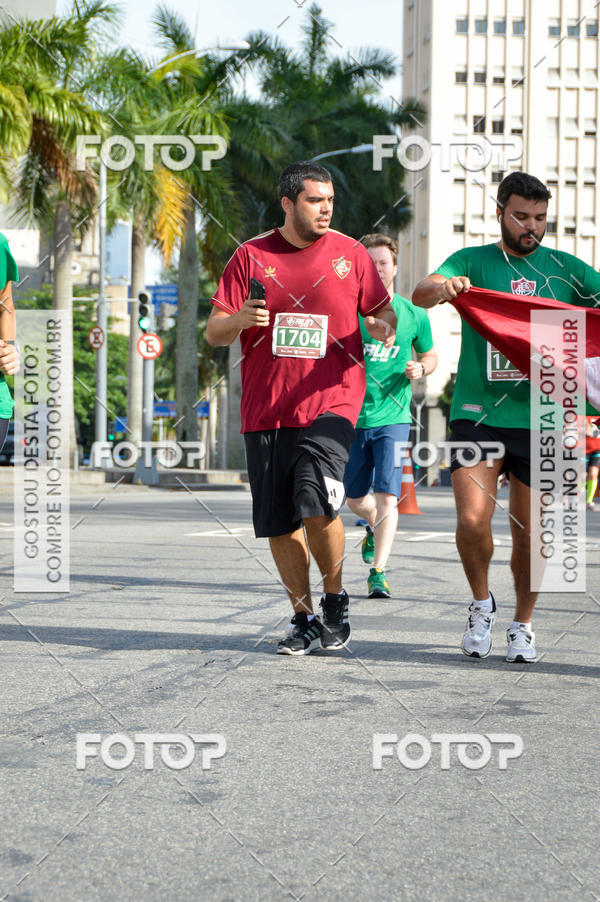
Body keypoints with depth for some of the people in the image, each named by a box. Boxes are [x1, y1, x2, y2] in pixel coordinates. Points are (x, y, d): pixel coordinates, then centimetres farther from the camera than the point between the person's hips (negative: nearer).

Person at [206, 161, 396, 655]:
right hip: (265, 409, 2)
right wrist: (239, 320, -17)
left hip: (331, 402, -2)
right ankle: (304, 619, 20)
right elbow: (213, 332, 5)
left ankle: (335, 598, 4)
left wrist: (385, 326, -10)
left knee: (317, 505, -20)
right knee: (280, 524, 4)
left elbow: (383, 309, 13)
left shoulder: (350, 253, 6)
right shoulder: (251, 256, 5)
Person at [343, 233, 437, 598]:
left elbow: (430, 355, 17)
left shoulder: (414, 315, 1)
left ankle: (378, 572, -12)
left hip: (392, 417, -2)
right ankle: (376, 527, 47)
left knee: (386, 497, -15)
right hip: (353, 417, 2)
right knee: (355, 499, 13)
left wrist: (420, 368, -5)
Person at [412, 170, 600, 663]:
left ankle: (523, 624, 24)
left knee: (529, 533, 4)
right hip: (478, 413, -2)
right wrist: (441, 287, -35)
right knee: (472, 520, -14)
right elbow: (421, 294, -11)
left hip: (539, 418, 2)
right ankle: (481, 603, 13)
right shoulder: (472, 262, 4)